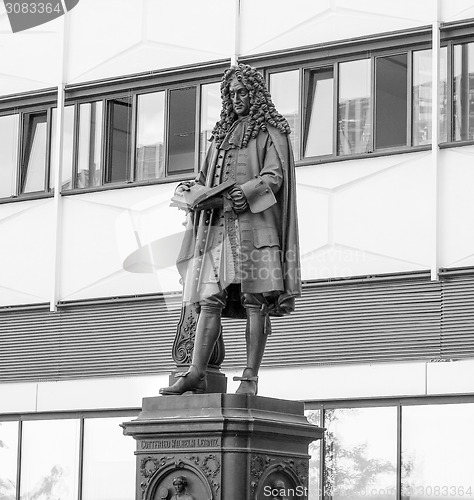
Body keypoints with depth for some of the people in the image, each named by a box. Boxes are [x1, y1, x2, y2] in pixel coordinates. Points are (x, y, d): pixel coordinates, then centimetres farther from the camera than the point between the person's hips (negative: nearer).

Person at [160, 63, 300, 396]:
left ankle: (250, 378, -12)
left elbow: (275, 175, -5)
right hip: (217, 223, 6)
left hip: (253, 221, -6)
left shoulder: (271, 130, 8)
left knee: (254, 300, -9)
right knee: (209, 300, -4)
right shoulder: (223, 133, 26)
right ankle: (196, 375, -11)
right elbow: (208, 177, 26)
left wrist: (249, 190, -23)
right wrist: (190, 189, 5)